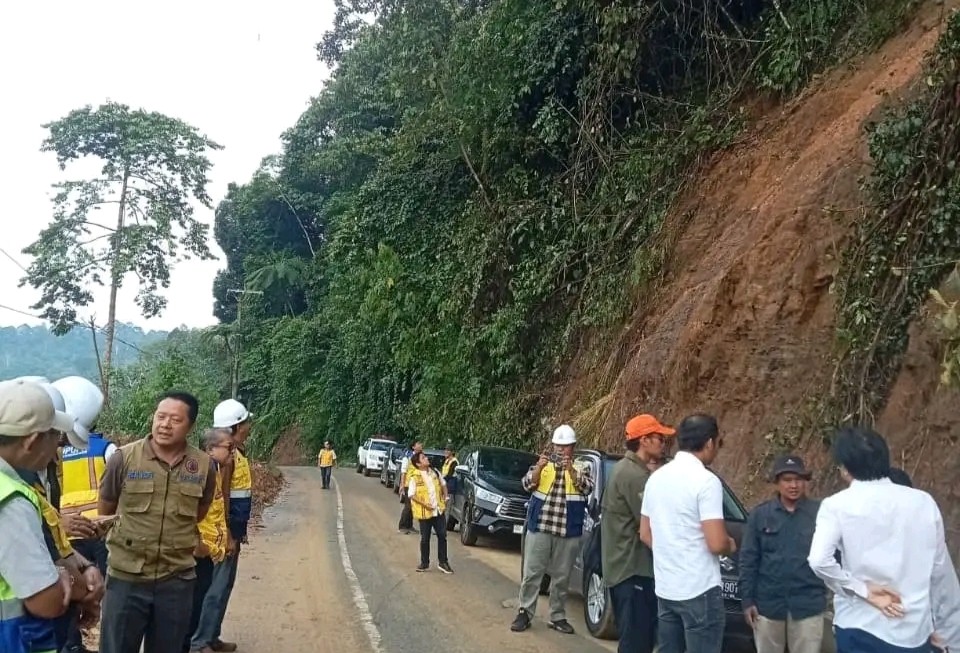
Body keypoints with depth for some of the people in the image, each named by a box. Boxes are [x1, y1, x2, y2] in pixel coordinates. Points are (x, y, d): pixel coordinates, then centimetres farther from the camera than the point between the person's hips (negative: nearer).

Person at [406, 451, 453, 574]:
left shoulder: (435, 472, 2)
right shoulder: (415, 477, -12)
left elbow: (443, 485, 15)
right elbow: (411, 495, -13)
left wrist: (445, 499, 6)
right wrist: (424, 504, -18)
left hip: (439, 510, 4)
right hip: (425, 512, -4)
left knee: (442, 536, 5)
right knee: (425, 539, 6)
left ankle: (442, 562, 17)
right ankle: (424, 563, 20)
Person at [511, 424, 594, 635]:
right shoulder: (543, 464, 8)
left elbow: (587, 488, -12)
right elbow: (528, 484, -5)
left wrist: (571, 470, -25)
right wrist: (539, 467, -21)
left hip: (568, 533, 0)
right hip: (539, 528, 0)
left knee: (561, 577, 8)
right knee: (531, 573, 3)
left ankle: (557, 617, 18)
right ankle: (524, 613, 11)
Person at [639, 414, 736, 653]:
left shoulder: (657, 477, 8)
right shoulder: (706, 480, -16)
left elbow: (645, 534, 13)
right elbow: (716, 543, -19)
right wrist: (731, 546, 1)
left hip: (664, 588, 8)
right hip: (699, 590, -7)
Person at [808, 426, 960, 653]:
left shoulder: (837, 505, -7)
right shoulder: (923, 502, 1)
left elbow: (819, 560, -22)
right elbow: (941, 570, 8)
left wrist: (864, 589, -10)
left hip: (859, 629, -2)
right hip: (914, 631, 2)